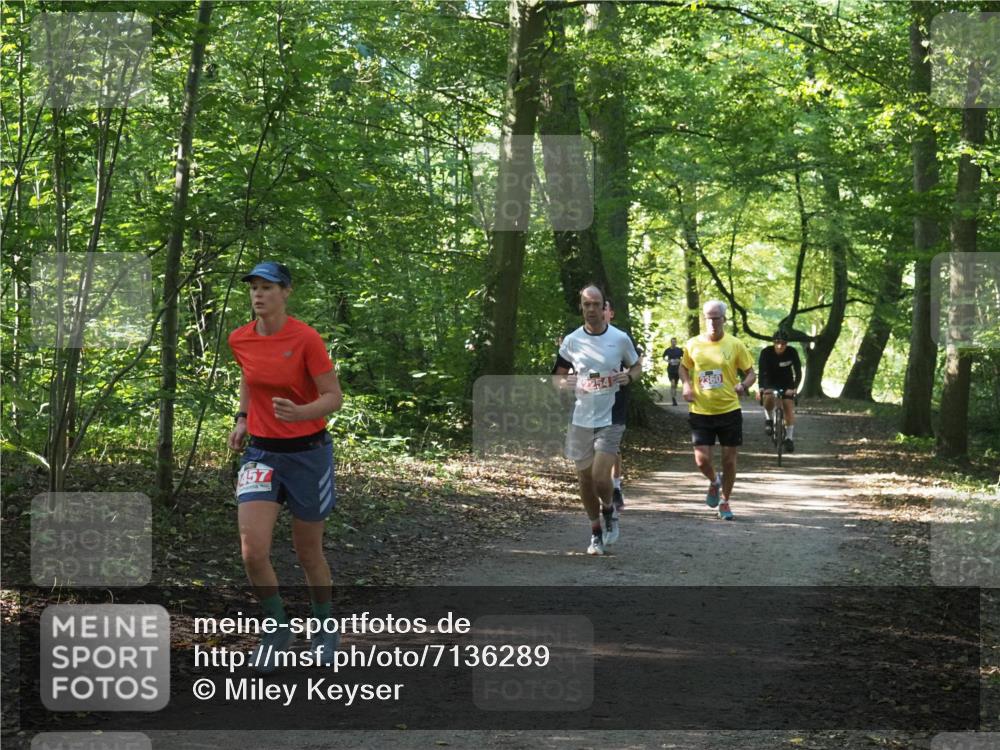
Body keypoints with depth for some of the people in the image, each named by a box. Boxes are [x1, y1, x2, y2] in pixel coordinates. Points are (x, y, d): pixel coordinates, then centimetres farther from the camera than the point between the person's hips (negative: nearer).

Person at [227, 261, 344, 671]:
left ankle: (325, 626, 36)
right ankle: (278, 628, 11)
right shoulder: (239, 339, -1)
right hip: (261, 453, 3)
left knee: (308, 553, 10)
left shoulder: (306, 338, -15)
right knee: (253, 552, -12)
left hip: (307, 452, -3)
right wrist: (241, 418, 12)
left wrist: (299, 413, -31)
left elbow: (334, 397, -14)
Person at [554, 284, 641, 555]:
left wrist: (629, 376, -11)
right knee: (585, 479, 10)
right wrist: (565, 383, -12)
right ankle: (596, 533, 28)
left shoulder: (620, 338, -3)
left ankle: (609, 511, 17)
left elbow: (637, 366, 12)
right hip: (580, 419, 3)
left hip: (610, 419, -3)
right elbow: (559, 376, 11)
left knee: (600, 476, -16)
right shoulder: (571, 341, 1)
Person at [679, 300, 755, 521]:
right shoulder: (693, 345, 0)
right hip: (701, 412, 1)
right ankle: (714, 481, 28)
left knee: (729, 459, 5)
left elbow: (750, 373, 4)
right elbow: (684, 368, 17)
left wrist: (743, 385, -18)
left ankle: (725, 502, 24)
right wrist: (686, 385, -3)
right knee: (702, 460, -7)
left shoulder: (735, 345, -3)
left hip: (729, 410, 0)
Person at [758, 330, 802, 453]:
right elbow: (762, 372, -30)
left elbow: (798, 372, -23)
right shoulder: (766, 352, -23)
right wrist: (762, 387, -45)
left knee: (789, 407, -12)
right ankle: (769, 419, -4)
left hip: (787, 383, 1)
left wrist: (795, 388, -38)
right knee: (769, 397, -32)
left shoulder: (792, 352, -20)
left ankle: (790, 438, -2)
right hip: (770, 382, -1)